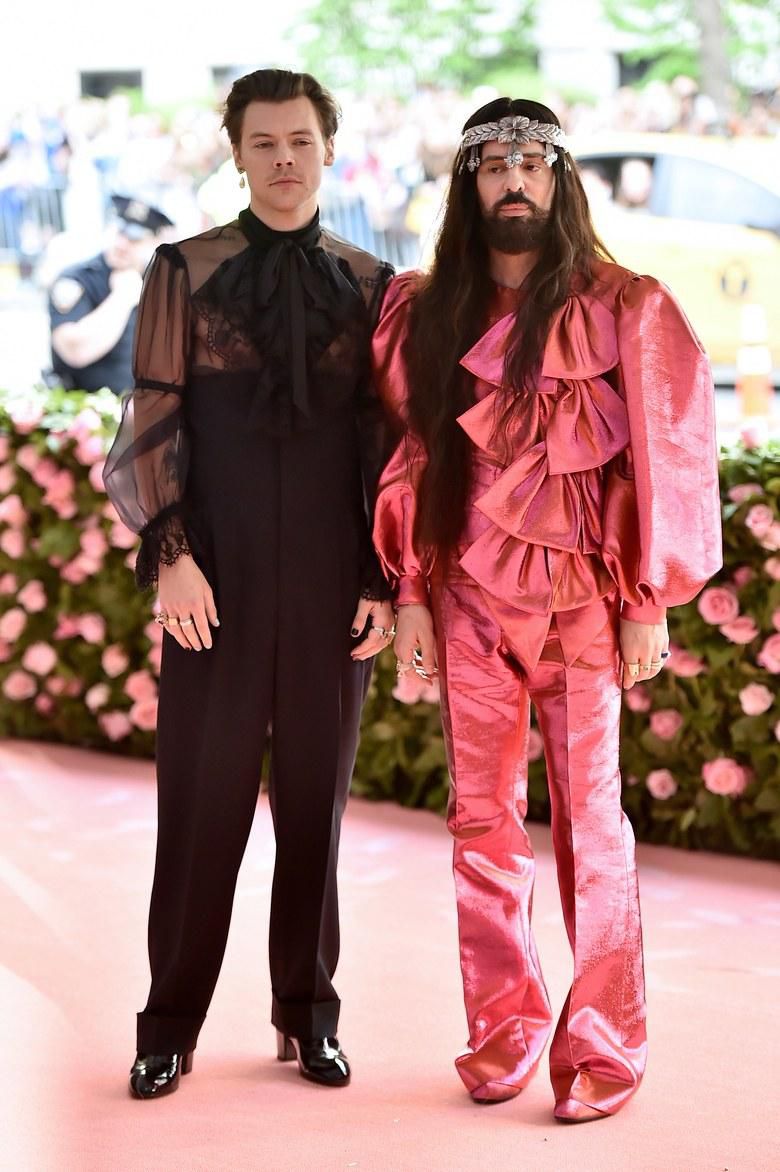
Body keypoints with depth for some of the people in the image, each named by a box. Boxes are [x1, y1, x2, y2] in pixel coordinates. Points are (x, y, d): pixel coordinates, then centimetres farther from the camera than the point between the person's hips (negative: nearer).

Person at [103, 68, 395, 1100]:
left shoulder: (370, 285, 7)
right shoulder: (185, 272, 4)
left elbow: (386, 438, 7)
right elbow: (154, 424, 1)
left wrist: (384, 580, 1)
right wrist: (171, 554, -9)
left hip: (333, 588, 2)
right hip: (217, 585, -1)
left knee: (317, 801, 8)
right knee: (201, 803, 1)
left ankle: (310, 1015, 19)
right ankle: (171, 1029, 10)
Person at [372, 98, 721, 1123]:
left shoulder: (624, 311, -2)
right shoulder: (427, 315, 9)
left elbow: (669, 454, -3)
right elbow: (416, 461, 11)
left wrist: (650, 602, -8)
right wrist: (412, 593, 5)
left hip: (580, 595, -3)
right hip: (470, 597, 4)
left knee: (589, 824, -3)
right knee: (482, 824, 5)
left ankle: (601, 1052, 3)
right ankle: (501, 1035, 15)